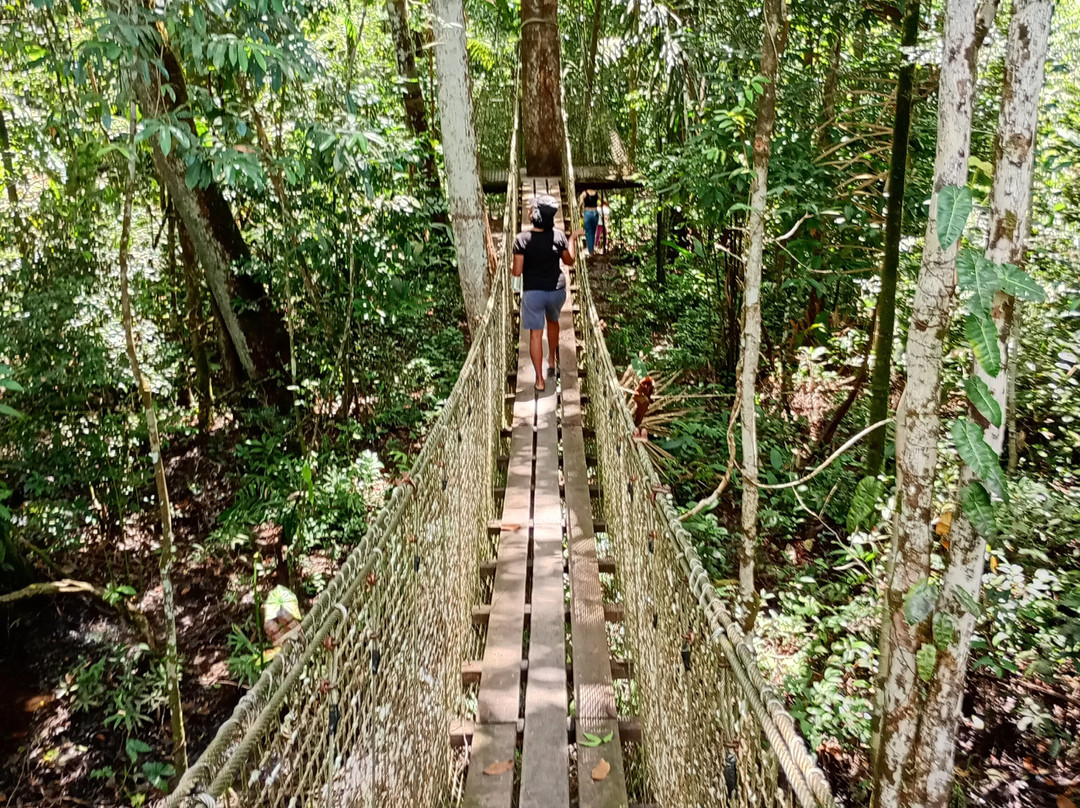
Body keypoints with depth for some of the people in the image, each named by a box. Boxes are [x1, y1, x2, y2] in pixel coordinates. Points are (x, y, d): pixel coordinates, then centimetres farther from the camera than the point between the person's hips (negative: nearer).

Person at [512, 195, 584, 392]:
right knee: (553, 321, 30)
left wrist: (512, 268, 9)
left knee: (536, 333, 6)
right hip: (556, 290, 3)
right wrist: (572, 238, 18)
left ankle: (539, 380, 8)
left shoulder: (522, 239, -17)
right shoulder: (559, 236, -10)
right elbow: (569, 261, 5)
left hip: (533, 292, -3)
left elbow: (517, 272, -15)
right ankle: (552, 361, 44)